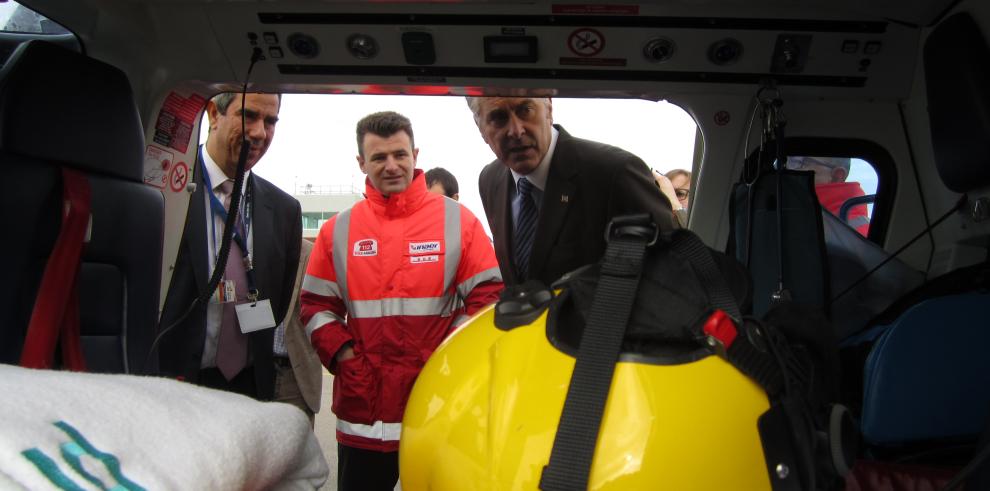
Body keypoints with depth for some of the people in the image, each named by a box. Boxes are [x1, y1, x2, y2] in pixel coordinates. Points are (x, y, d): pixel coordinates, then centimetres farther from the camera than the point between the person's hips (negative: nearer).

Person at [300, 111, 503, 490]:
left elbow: (488, 295, -3)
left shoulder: (457, 221, -2)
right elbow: (316, 305, 7)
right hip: (363, 406, 2)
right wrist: (345, 357, -7)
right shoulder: (338, 230, 4)